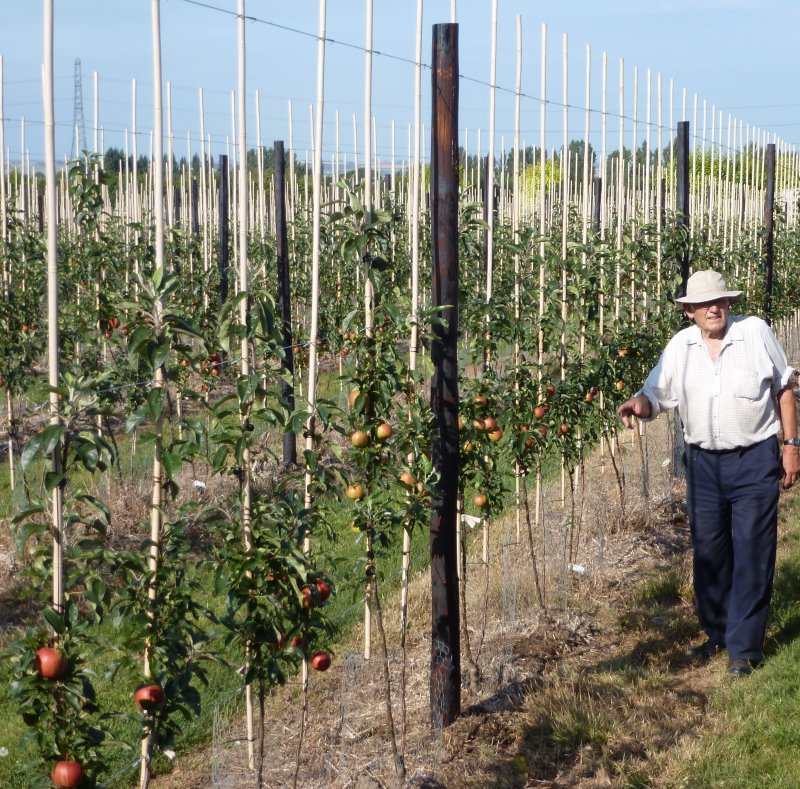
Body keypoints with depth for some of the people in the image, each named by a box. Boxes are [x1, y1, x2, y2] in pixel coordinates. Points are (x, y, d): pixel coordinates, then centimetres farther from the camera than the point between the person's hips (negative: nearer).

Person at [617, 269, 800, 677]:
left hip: (755, 461, -3)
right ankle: (716, 632, 27)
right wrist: (638, 405, -23)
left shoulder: (755, 332, -6)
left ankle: (744, 647, 3)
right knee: (708, 554, 11)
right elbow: (656, 395, 1)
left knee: (751, 555, -3)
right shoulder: (680, 346, 1)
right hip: (703, 462, 4)